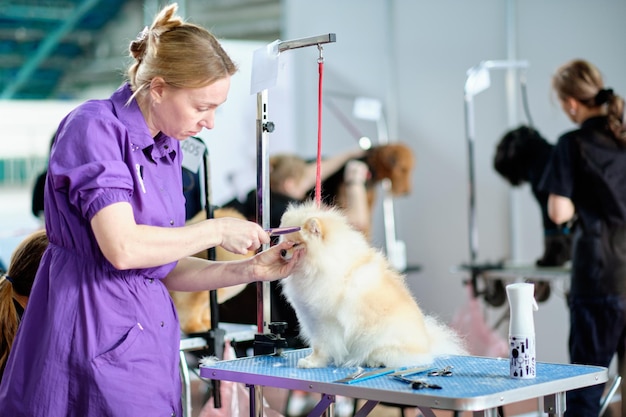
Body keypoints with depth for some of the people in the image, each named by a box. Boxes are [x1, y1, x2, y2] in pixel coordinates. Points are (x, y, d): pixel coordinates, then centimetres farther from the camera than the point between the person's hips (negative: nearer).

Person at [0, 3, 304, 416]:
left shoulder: (168, 148, 14)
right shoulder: (96, 127, -10)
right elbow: (123, 248, -22)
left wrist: (249, 270, 4)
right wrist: (217, 230, -10)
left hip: (149, 338, 8)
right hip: (95, 336, -8)